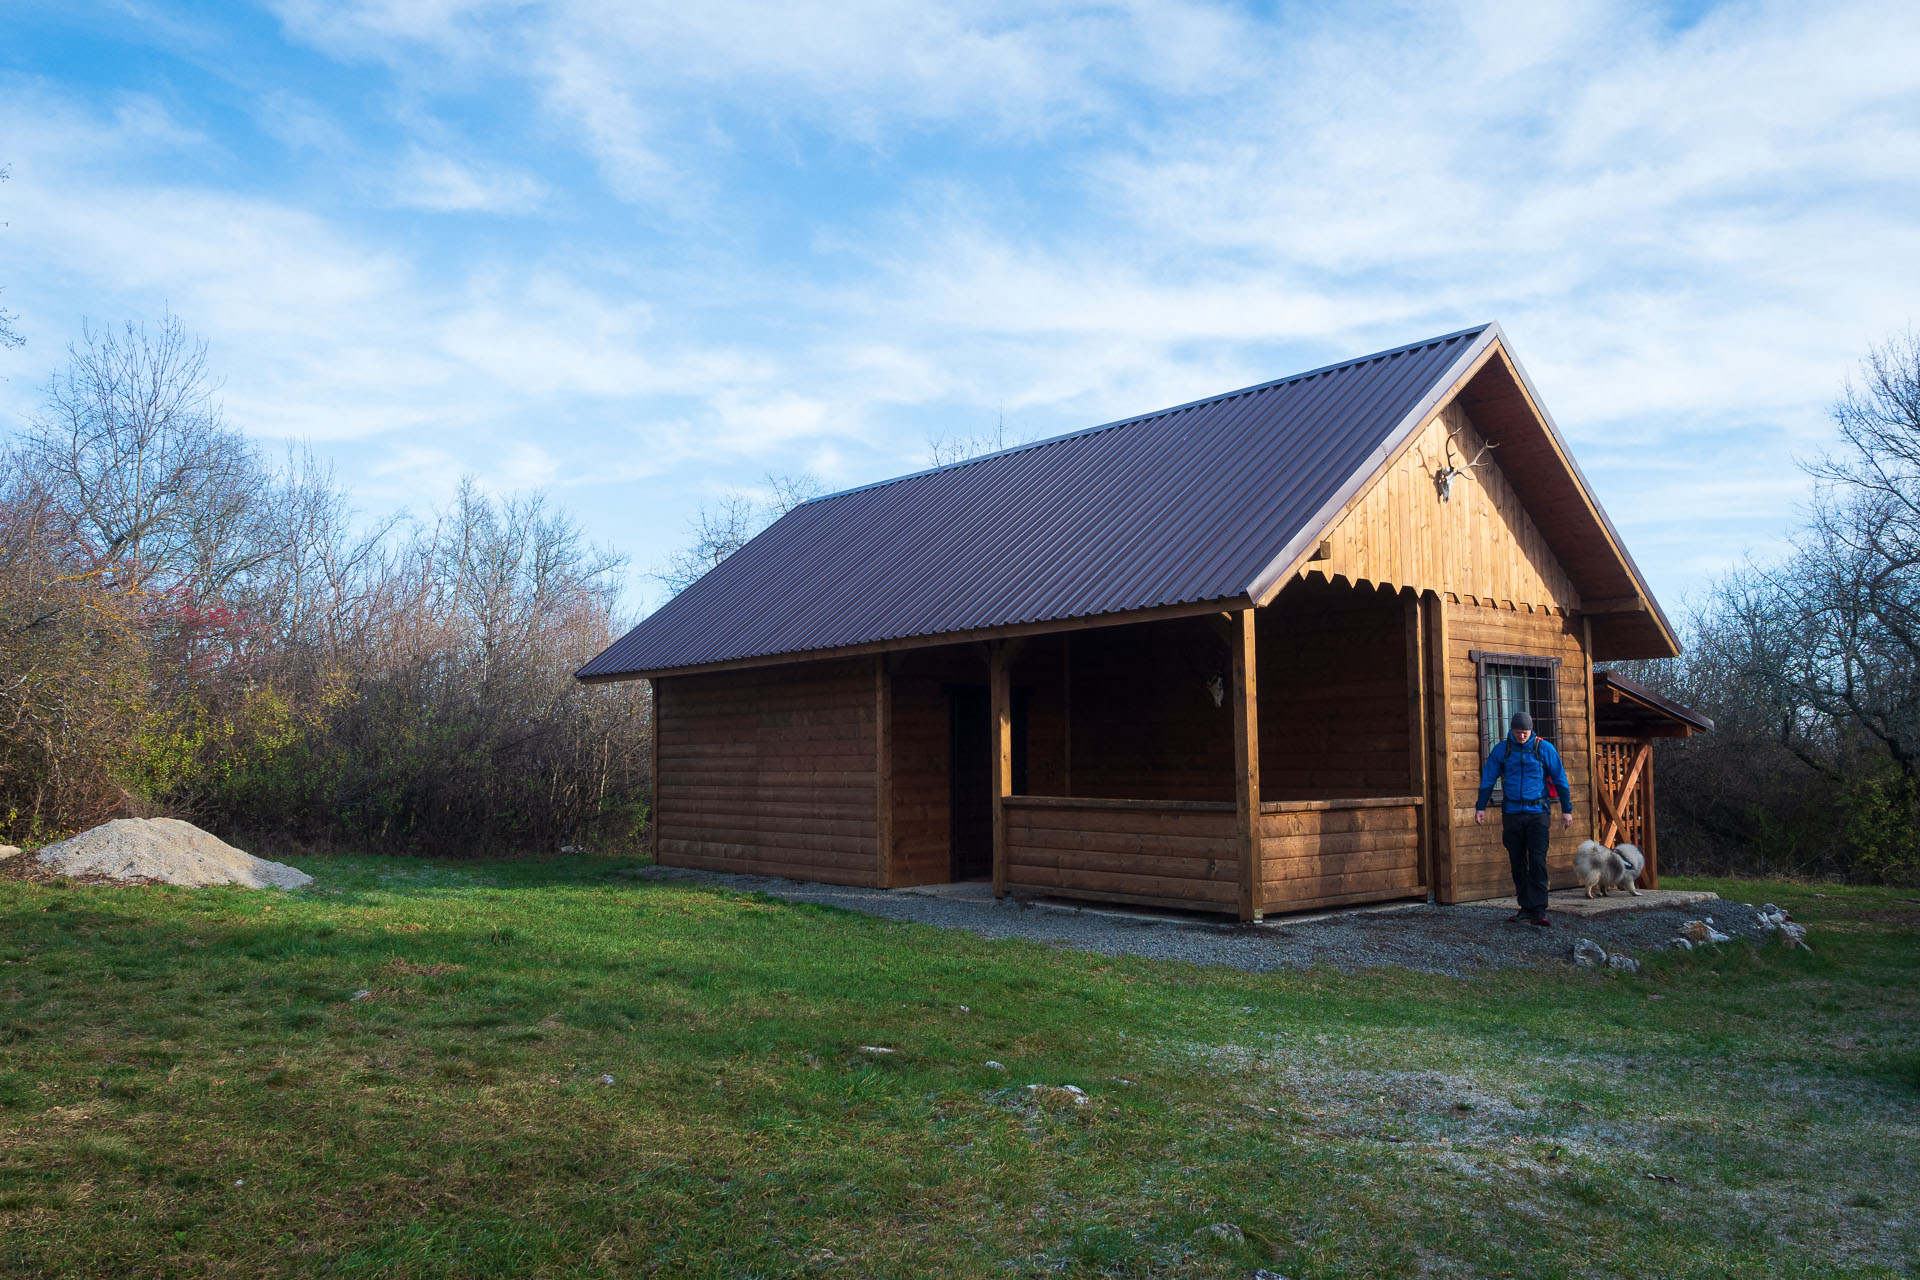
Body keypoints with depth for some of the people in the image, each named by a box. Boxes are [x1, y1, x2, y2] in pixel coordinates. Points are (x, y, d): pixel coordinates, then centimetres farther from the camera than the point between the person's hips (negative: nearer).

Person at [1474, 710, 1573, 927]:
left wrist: (1566, 809, 5)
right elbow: (1488, 779, 9)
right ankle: (1526, 909, 14)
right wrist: (1480, 807, 5)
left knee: (1538, 862, -10)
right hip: (1511, 813, 2)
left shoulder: (1544, 748, -1)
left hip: (1537, 813, -2)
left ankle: (1539, 911, -10)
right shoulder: (1501, 749, 4)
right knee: (1518, 863, 6)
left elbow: (1560, 779, 5)